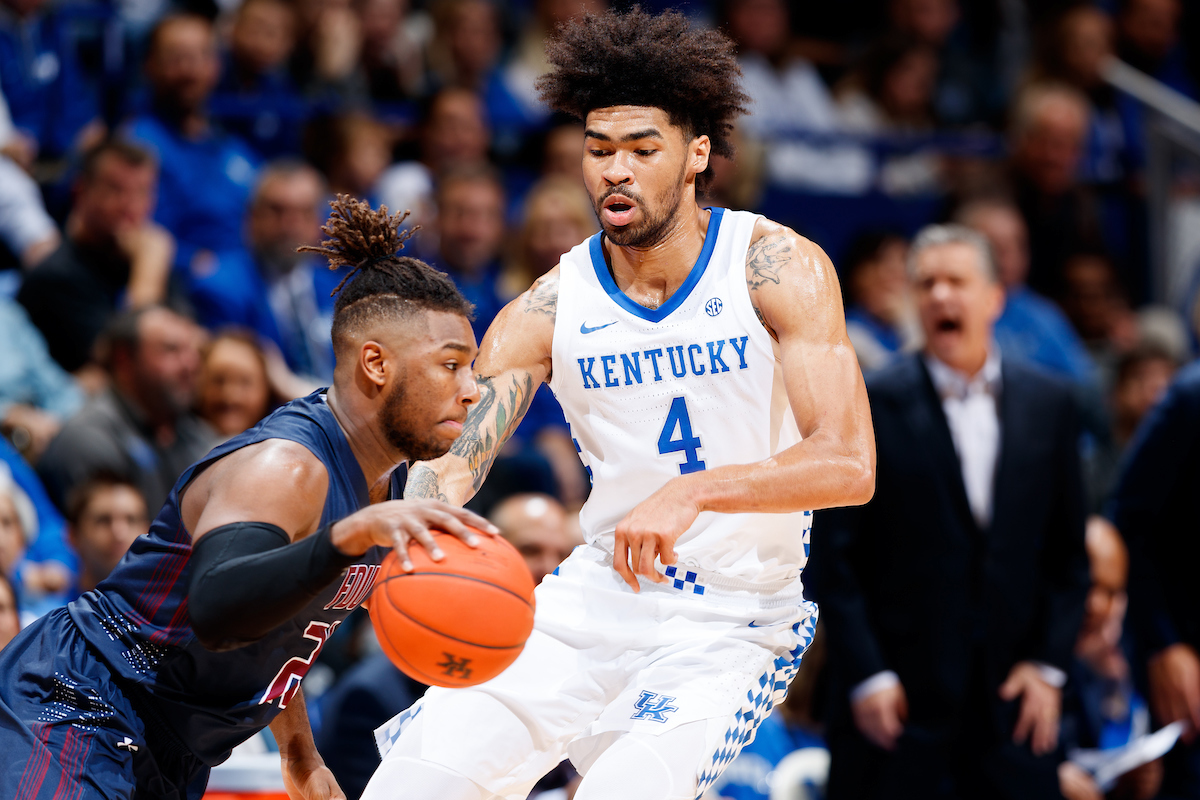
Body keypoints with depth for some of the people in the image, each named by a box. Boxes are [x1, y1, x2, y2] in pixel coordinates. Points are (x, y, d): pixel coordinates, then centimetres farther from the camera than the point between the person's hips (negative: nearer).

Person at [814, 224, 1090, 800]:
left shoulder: (1048, 403, 9)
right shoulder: (870, 405, -3)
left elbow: (1069, 552, 11)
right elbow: (834, 557, -4)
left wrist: (1050, 665, 1)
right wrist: (866, 676, -10)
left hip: (1014, 697, 3)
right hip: (899, 699, -3)